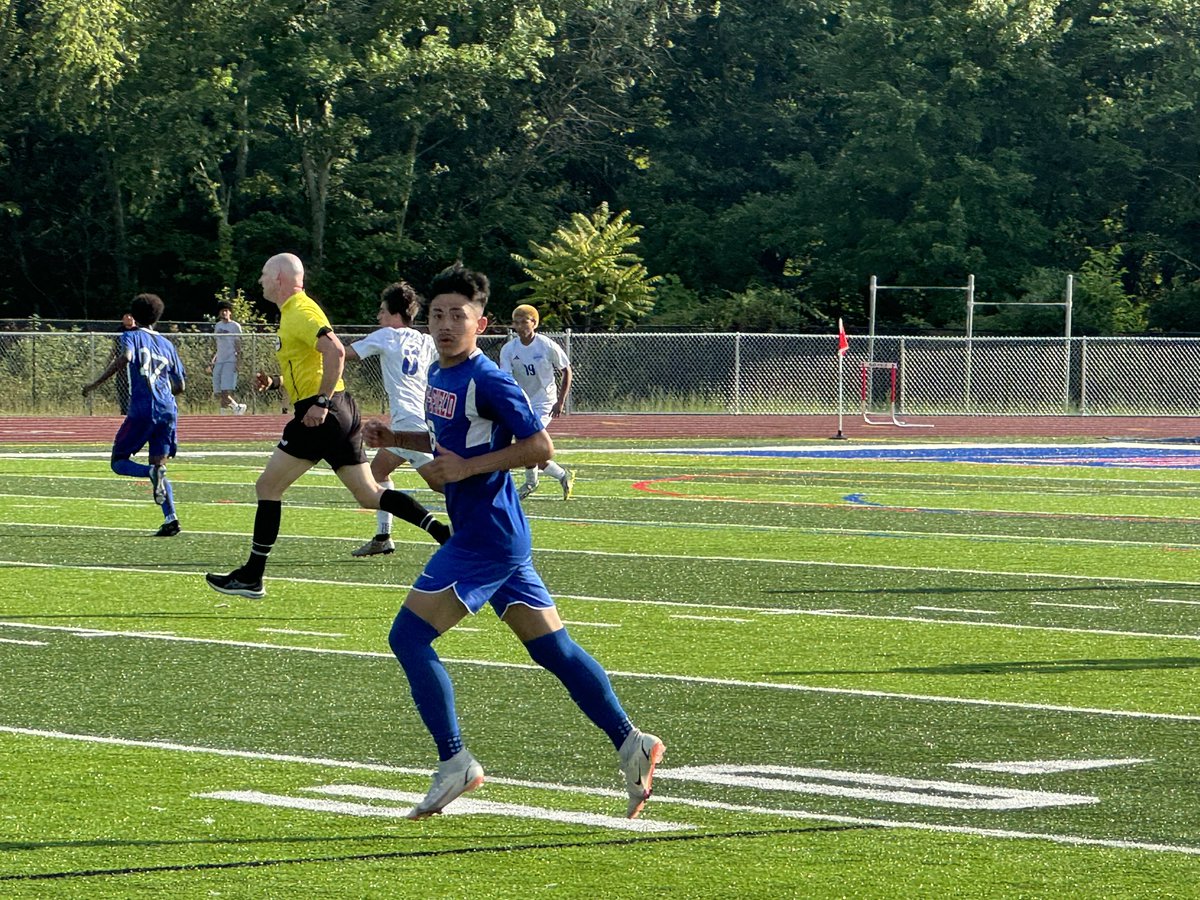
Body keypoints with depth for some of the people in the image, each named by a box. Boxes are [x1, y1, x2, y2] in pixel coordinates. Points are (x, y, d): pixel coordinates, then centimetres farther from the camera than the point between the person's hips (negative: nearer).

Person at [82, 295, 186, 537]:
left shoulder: (131, 336, 6)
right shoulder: (167, 344, 20)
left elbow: (125, 357, -18)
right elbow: (180, 386, 21)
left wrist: (96, 383, -14)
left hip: (142, 410, -5)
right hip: (168, 411, 5)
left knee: (119, 462, 5)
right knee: (159, 463, 10)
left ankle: (153, 473, -27)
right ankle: (171, 518, -10)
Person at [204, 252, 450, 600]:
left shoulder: (300, 312, -11)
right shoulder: (294, 312, 21)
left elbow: (335, 352, -26)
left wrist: (321, 402, -27)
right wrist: (275, 382, 15)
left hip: (320, 414, -10)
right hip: (341, 411, 10)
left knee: (267, 487, -2)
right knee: (369, 494, 6)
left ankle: (251, 577, 1)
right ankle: (443, 533, -6)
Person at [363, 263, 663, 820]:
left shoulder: (488, 382, -15)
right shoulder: (439, 375, 13)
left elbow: (540, 447, -17)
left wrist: (467, 467, -20)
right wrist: (396, 439, 14)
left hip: (486, 539, -10)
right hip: (490, 536, 10)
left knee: (409, 636, -10)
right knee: (552, 648, 10)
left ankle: (454, 763, -6)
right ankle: (630, 744, 11)